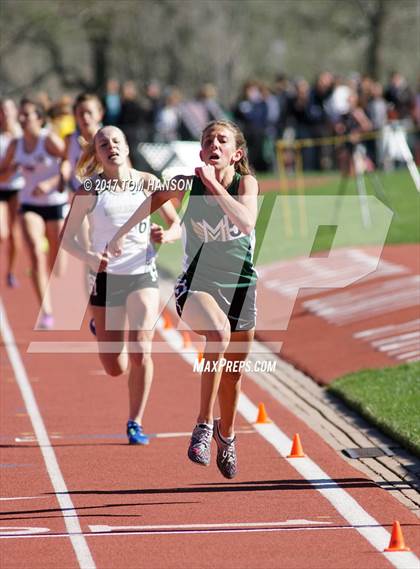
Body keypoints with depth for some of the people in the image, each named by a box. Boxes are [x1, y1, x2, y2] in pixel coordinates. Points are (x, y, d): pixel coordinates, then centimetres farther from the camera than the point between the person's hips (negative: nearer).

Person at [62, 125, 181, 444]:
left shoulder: (147, 183, -1)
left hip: (143, 275, 1)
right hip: (106, 276, 0)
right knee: (115, 368, 5)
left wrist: (167, 235, -16)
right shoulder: (90, 190, -6)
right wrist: (89, 257, -23)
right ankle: (102, 330, 42)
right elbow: (68, 238, -3)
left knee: (141, 353, -16)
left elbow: (178, 224, 7)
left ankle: (136, 423, 3)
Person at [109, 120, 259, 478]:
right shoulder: (186, 185, -9)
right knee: (219, 334, -35)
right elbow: (155, 198, 12)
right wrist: (122, 234, 20)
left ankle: (227, 437, 44)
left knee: (234, 371, 15)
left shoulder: (246, 183, -10)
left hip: (239, 285, 2)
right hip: (197, 283, -2)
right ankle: (204, 425, -26)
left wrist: (214, 184, -30)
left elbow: (247, 222, -29)